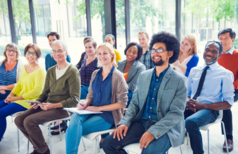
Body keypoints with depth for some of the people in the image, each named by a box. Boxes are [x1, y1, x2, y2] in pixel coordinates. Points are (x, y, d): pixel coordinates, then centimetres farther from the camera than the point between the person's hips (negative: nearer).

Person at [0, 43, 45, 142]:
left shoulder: (40, 71, -14)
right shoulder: (24, 67, 12)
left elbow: (37, 90, -19)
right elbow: (19, 84, 17)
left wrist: (17, 98, -17)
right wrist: (11, 95, -2)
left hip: (30, 100, -8)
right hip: (19, 97, 8)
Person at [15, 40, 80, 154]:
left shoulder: (72, 71, -10)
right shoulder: (50, 71, 13)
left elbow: (74, 99, -13)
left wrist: (53, 105, -20)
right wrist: (38, 102, -2)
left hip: (62, 108, -8)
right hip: (47, 105, 8)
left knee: (29, 121, -22)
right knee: (19, 120, -4)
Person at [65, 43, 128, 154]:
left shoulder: (117, 76, -8)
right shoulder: (95, 74, 11)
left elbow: (122, 103, -9)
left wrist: (99, 108, -12)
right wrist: (85, 104, -5)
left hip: (108, 115, -5)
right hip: (92, 110, 5)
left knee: (74, 130, -24)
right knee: (74, 118, -29)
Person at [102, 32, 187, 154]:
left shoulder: (179, 80, -4)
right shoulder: (143, 76, 12)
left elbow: (176, 113, -10)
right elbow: (135, 103, 13)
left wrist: (153, 132, -22)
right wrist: (125, 122, -6)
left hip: (165, 128, -4)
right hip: (141, 123, 5)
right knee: (108, 143, -13)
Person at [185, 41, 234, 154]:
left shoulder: (225, 74, 0)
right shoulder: (194, 70, 13)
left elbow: (228, 103, -4)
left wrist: (202, 105, -16)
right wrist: (188, 102, -7)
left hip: (209, 109, -4)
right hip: (190, 107, 4)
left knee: (190, 122, -36)